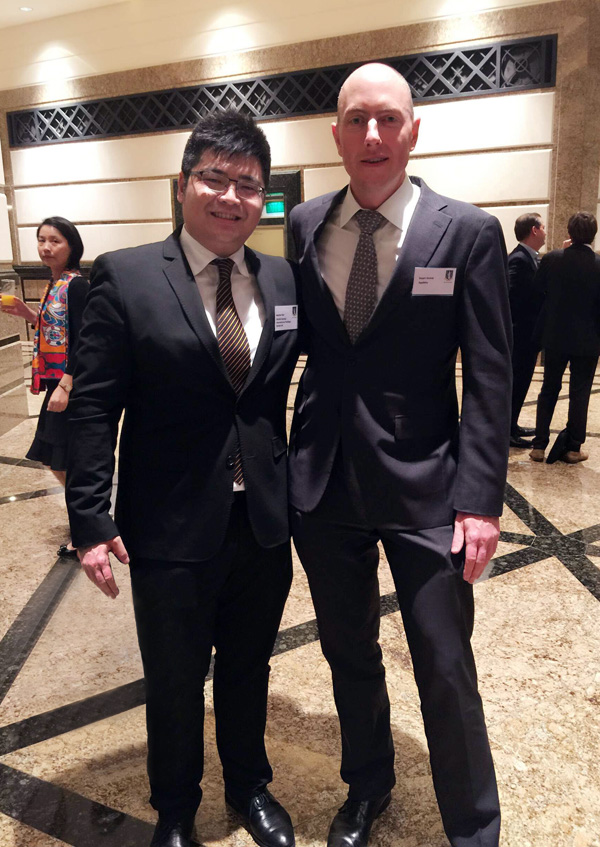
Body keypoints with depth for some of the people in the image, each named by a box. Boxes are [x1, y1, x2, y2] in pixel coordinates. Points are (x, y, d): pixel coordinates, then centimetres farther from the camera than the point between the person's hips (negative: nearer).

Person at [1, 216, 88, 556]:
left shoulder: (76, 285, -14)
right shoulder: (56, 284, 12)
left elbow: (82, 340, -20)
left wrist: (65, 386, -24)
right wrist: (27, 313, 7)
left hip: (73, 385, -9)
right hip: (58, 382, 9)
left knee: (66, 462, 0)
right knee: (58, 461, 16)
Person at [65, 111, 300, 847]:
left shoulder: (284, 280, 1)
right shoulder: (125, 277, -9)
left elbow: (285, 389, 7)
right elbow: (94, 408, -10)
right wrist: (89, 520, -12)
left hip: (265, 522, 3)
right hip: (172, 530, -3)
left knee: (248, 667, 23)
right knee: (174, 682, 17)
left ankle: (249, 786, 50)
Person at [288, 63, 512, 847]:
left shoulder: (468, 232, -5)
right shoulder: (304, 225, 3)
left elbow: (489, 378, -7)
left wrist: (480, 499, -13)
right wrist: (282, 462, -2)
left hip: (423, 487, -3)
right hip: (323, 483, 4)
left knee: (446, 672, 7)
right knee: (348, 653, 20)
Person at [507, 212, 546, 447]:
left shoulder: (529, 257, 12)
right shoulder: (519, 259, -18)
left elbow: (536, 293, 12)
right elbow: (513, 298, -24)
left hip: (527, 335, 10)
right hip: (522, 335, -10)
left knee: (519, 382, 17)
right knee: (516, 383, -2)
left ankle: (511, 426, 28)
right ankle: (506, 431, 8)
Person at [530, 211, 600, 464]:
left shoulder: (551, 259, -8)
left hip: (554, 337, 2)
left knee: (549, 389, 13)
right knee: (579, 393, 8)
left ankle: (539, 445, 14)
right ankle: (572, 448, 13)